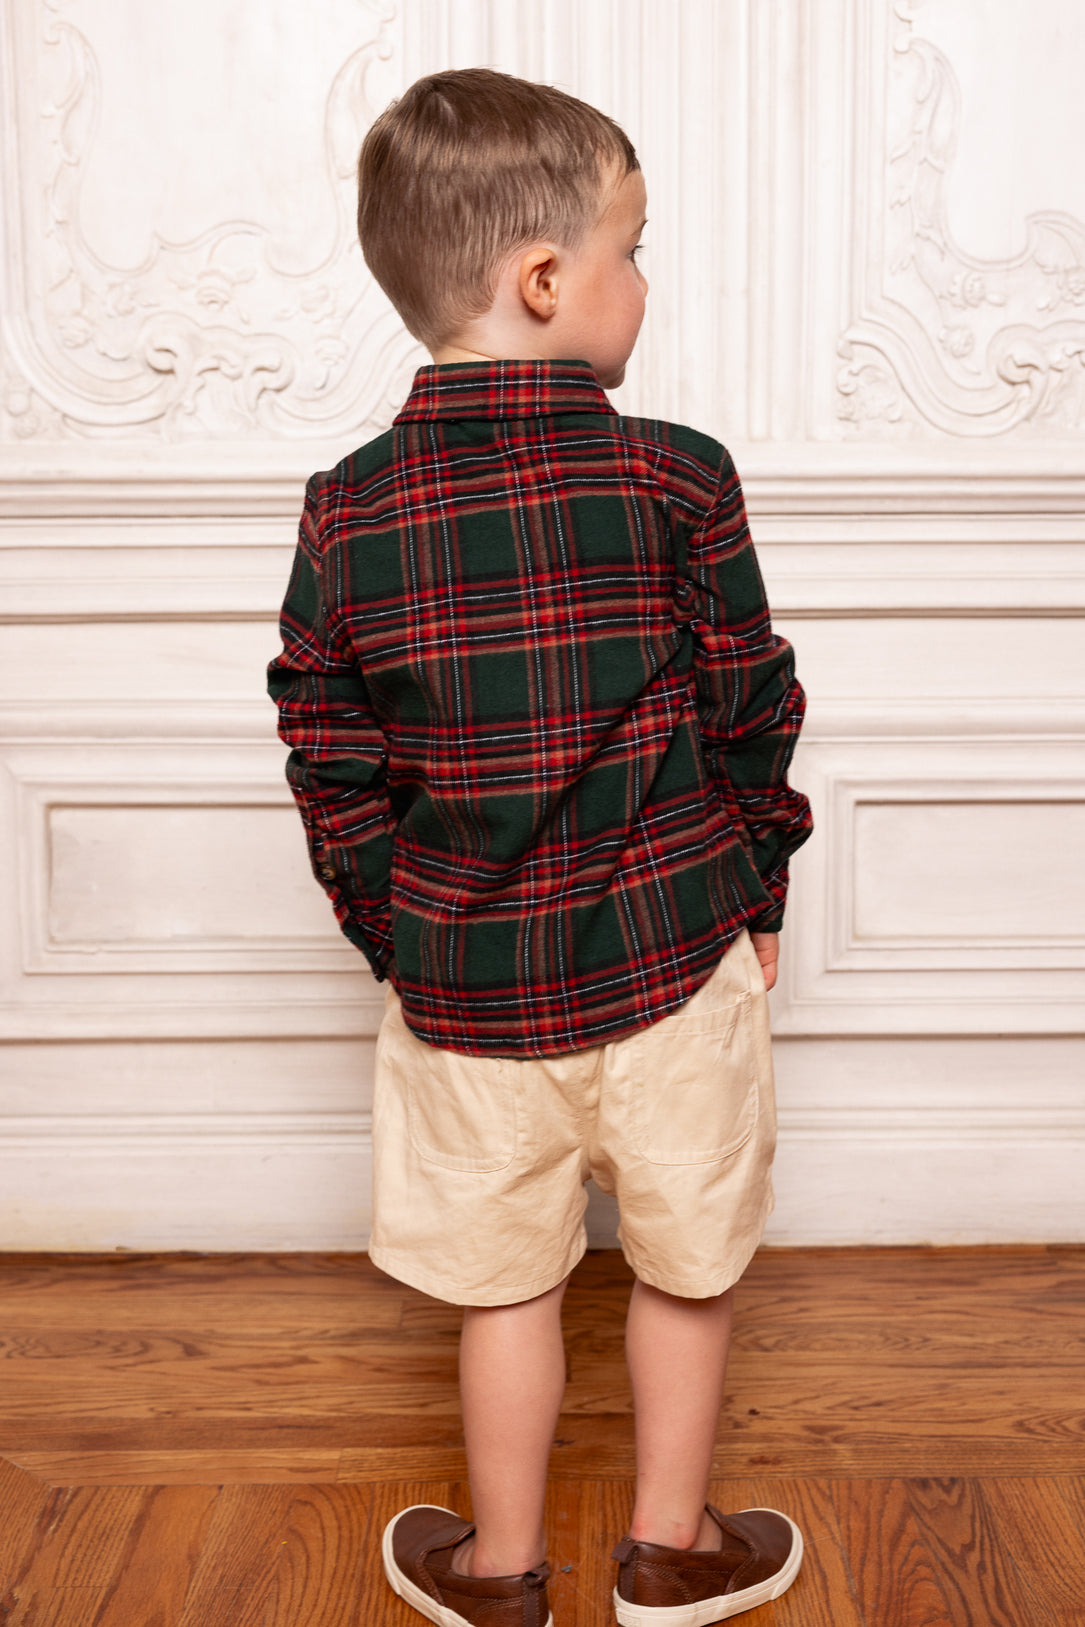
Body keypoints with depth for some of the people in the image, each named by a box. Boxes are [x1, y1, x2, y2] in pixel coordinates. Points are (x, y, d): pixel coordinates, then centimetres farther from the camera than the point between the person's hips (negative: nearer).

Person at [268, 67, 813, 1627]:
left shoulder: (348, 513, -7)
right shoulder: (674, 478, -12)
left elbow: (331, 768, -2)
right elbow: (754, 719, -6)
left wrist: (398, 936, 11)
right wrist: (757, 904, 9)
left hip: (466, 980, 2)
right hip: (674, 961, -1)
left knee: (506, 1277, 19)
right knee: (687, 1264, 19)